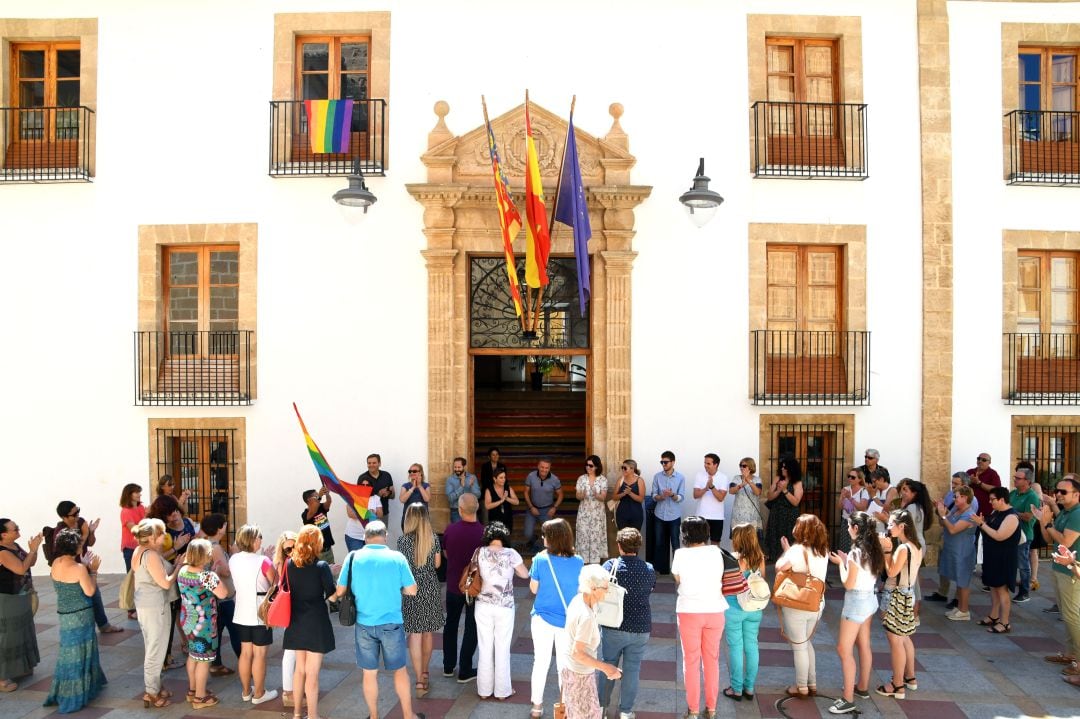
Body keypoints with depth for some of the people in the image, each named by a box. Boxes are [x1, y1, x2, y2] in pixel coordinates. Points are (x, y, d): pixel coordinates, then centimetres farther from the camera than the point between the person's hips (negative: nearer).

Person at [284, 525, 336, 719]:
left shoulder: (289, 563, -2)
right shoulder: (321, 566, -16)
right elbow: (332, 594, -12)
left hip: (296, 622, 5)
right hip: (316, 623, -5)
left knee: (300, 669, 21)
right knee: (312, 674, 2)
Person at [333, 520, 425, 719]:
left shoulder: (354, 557, -7)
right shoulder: (397, 557, -10)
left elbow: (340, 591, -1)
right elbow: (412, 590, -4)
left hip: (364, 624, 1)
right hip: (391, 624, -1)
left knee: (370, 673, 15)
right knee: (400, 670, 15)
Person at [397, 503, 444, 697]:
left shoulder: (403, 540, -11)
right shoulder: (434, 538, -7)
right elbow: (437, 563, 2)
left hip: (411, 589, -2)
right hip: (430, 588, 2)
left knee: (415, 633, 1)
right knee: (428, 631, 17)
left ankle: (419, 680, -4)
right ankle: (424, 672, 32)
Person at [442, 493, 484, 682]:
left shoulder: (450, 530, -13)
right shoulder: (483, 533, -23)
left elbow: (446, 554, 4)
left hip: (453, 585, 3)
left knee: (451, 625, 21)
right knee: (471, 629, 11)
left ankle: (448, 666, 31)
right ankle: (465, 671, 17)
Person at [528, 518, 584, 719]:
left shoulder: (540, 560, -17)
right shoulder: (578, 562, -13)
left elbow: (533, 589, -3)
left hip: (542, 619, 0)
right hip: (568, 621, 1)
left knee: (540, 662, 15)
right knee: (565, 664, 15)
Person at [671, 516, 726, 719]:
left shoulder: (681, 554, -10)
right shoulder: (716, 552, -4)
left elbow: (678, 580, 2)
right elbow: (720, 578, 5)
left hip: (689, 612, -2)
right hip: (715, 611, 2)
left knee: (691, 661, 9)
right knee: (712, 660, 14)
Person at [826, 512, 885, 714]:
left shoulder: (856, 552, -23)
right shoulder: (873, 550, 2)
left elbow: (849, 584, -19)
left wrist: (841, 563, -7)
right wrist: (847, 561, 9)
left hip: (856, 602, -9)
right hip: (869, 599, 9)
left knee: (844, 649, -3)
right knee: (864, 646, 21)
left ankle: (848, 700, 0)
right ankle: (863, 687, 35)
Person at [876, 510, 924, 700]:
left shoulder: (902, 548, -23)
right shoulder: (917, 547, 4)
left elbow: (891, 572, -19)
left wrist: (886, 550, -16)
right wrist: (891, 549, 1)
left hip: (900, 596, -9)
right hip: (909, 594, 9)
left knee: (895, 641, 0)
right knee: (904, 638, 22)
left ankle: (897, 686, 8)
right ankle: (910, 678, 34)